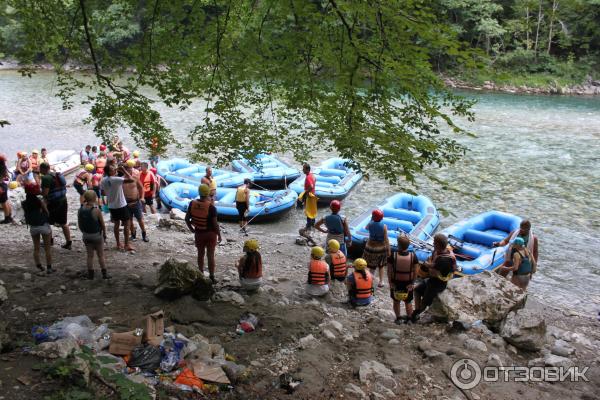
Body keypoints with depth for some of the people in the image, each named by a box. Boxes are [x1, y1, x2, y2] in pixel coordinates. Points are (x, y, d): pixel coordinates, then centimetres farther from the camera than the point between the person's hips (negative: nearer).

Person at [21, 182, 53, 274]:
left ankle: (39, 267, 21)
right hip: (44, 226, -3)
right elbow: (47, 213, -8)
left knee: (36, 248, 17)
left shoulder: (24, 203, -5)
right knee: (47, 248, 9)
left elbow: (26, 215, 1)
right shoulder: (40, 201, -16)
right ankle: (49, 268, 12)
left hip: (33, 227, 3)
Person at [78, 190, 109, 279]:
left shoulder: (80, 210, -7)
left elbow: (79, 225, 2)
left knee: (90, 255, 14)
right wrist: (104, 235, 2)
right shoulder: (96, 210, -21)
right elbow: (103, 225, -13)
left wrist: (84, 232, 16)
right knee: (101, 255, 10)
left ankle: (90, 274, 20)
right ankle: (104, 274, 16)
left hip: (86, 236, 4)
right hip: (97, 235, -4)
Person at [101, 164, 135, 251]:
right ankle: (127, 245, 8)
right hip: (121, 205, -6)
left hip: (112, 206, 6)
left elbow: (103, 192, 9)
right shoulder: (116, 179, -24)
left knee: (116, 224, 17)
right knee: (126, 224, 5)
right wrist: (123, 170, -20)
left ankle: (118, 244, 23)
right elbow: (131, 179, -30)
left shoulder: (103, 181, -2)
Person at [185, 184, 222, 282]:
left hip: (198, 233, 3)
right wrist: (219, 235, -5)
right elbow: (215, 223, -18)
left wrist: (191, 228, 15)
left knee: (200, 254, 19)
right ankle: (212, 277, 13)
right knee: (210, 255, 6)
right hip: (210, 233, -3)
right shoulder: (211, 207, -21)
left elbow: (187, 218, -1)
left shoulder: (192, 204, -9)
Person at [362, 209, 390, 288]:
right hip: (381, 248, 1)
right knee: (380, 265, 22)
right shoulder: (384, 226, -17)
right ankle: (381, 282, 27)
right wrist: (388, 250, -6)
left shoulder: (370, 224, -14)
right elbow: (386, 239, -14)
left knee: (372, 266, 14)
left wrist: (371, 219, 13)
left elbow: (366, 228, 12)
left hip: (371, 247, 0)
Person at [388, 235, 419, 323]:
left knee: (396, 301, 22)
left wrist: (390, 282, -1)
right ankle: (409, 319, 31)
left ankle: (398, 318, 30)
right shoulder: (413, 256, -17)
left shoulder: (392, 256, -20)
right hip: (408, 283, 1)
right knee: (408, 302, 21)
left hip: (395, 282, 0)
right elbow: (415, 272, -10)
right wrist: (412, 283, 2)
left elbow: (389, 271, -13)